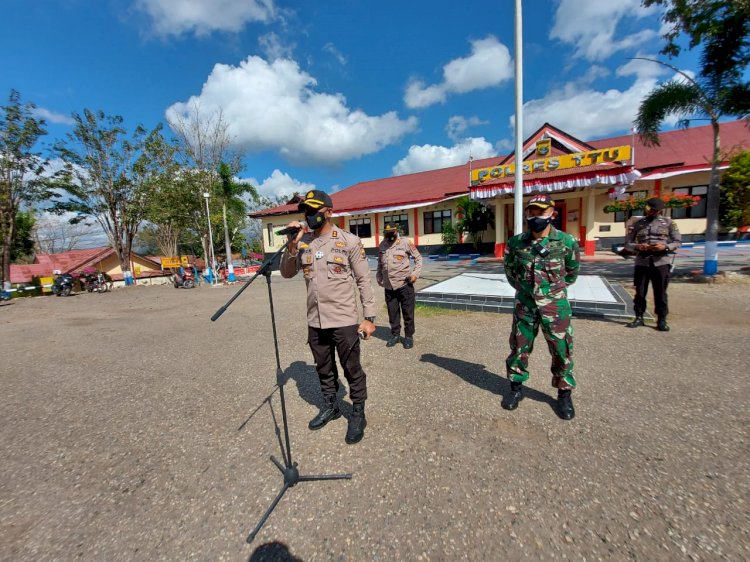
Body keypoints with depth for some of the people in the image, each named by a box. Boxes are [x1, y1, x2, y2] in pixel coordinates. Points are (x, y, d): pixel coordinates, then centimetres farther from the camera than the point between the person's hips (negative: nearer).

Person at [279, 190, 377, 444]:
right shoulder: (303, 242, 6)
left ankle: (358, 414, 28)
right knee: (324, 369, 20)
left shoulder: (349, 241, -6)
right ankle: (330, 406, 41)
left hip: (344, 320, -4)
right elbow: (287, 273, 6)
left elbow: (364, 281, -6)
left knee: (352, 370, 8)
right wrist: (292, 245, -9)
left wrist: (369, 317, -10)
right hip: (315, 321, 5)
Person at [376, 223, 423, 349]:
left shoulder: (406, 242, -4)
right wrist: (379, 276, 13)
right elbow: (380, 263, 21)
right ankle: (395, 335, 28)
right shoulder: (382, 245, 10)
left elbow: (418, 258, 1)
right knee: (392, 312, 12)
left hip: (405, 284, -4)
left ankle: (409, 336, 20)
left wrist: (416, 273, -10)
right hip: (389, 286, 4)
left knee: (408, 312, 5)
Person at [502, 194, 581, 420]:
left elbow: (572, 272, 10)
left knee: (562, 349, 7)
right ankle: (516, 387, 28)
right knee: (519, 347, 9)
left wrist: (555, 289, 13)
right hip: (524, 305, 2)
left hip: (555, 305, -1)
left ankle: (564, 393, 28)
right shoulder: (516, 243, -4)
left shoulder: (566, 242, -7)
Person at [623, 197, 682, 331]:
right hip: (642, 262, 1)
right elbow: (627, 244, 7)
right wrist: (637, 247, -14)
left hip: (661, 262, -1)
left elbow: (678, 242, 5)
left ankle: (661, 320, 14)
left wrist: (665, 246, -15)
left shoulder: (668, 222, 8)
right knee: (640, 292, 6)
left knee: (660, 293, 3)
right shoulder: (638, 224, 10)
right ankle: (639, 318, 17)